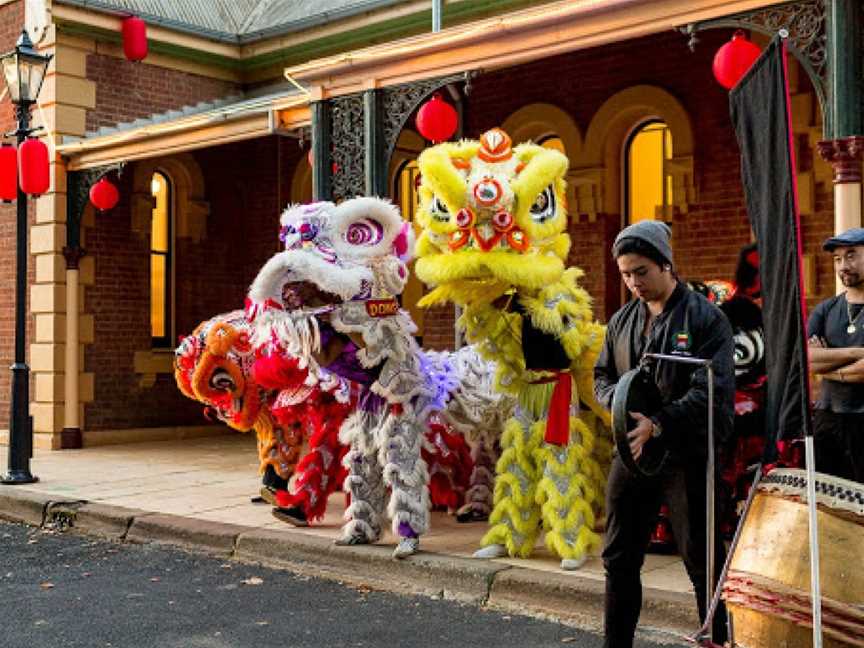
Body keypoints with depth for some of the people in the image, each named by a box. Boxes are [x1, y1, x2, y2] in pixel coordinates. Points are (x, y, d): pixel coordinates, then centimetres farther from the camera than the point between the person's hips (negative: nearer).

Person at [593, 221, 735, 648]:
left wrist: (658, 424, -27)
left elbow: (712, 391, -16)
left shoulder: (705, 317, -8)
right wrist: (620, 401, -6)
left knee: (702, 563, 3)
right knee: (619, 559, 12)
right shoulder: (622, 320, 10)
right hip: (631, 452, 6)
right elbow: (602, 375, 17)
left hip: (687, 456, -6)